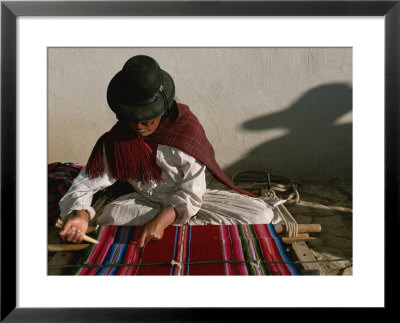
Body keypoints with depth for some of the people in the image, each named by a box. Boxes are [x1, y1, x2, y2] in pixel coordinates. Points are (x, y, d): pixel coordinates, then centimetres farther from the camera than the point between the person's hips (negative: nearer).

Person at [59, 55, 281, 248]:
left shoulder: (186, 127, -21)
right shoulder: (114, 141, -13)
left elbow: (191, 193, -22)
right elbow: (85, 185, -11)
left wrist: (162, 220, -39)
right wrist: (79, 214, -34)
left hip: (195, 198, -1)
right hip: (148, 201, 2)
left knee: (262, 216, -22)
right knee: (105, 214, -30)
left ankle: (177, 228, -21)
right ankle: (185, 226, -19)